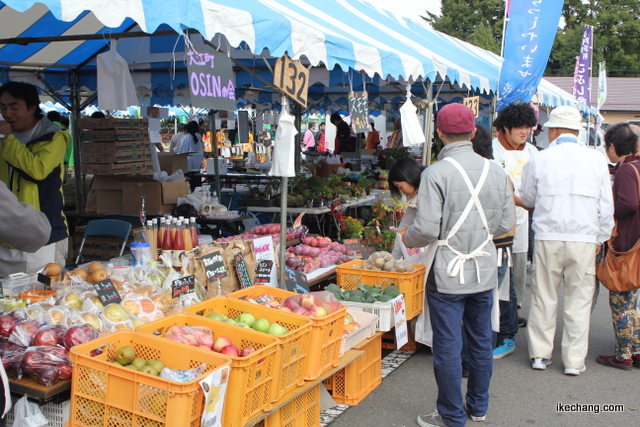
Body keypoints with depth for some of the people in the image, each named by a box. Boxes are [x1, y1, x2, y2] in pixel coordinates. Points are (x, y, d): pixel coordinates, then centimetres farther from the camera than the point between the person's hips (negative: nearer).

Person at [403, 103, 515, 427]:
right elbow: (506, 224, 6)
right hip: (485, 271, 6)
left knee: (448, 347, 6)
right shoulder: (495, 171, 1)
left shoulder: (436, 173, -16)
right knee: (481, 341, 18)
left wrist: (407, 240, 3)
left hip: (449, 275, -5)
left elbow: (426, 228, -18)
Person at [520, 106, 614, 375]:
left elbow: (528, 199, 11)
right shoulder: (596, 160, 1)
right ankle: (574, 361, 13)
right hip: (584, 239, 0)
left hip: (547, 239, 0)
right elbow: (606, 205, 5)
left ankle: (540, 354, 19)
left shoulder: (538, 160, -2)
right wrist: (601, 239, 15)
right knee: (579, 301, 8)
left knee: (543, 297, 11)